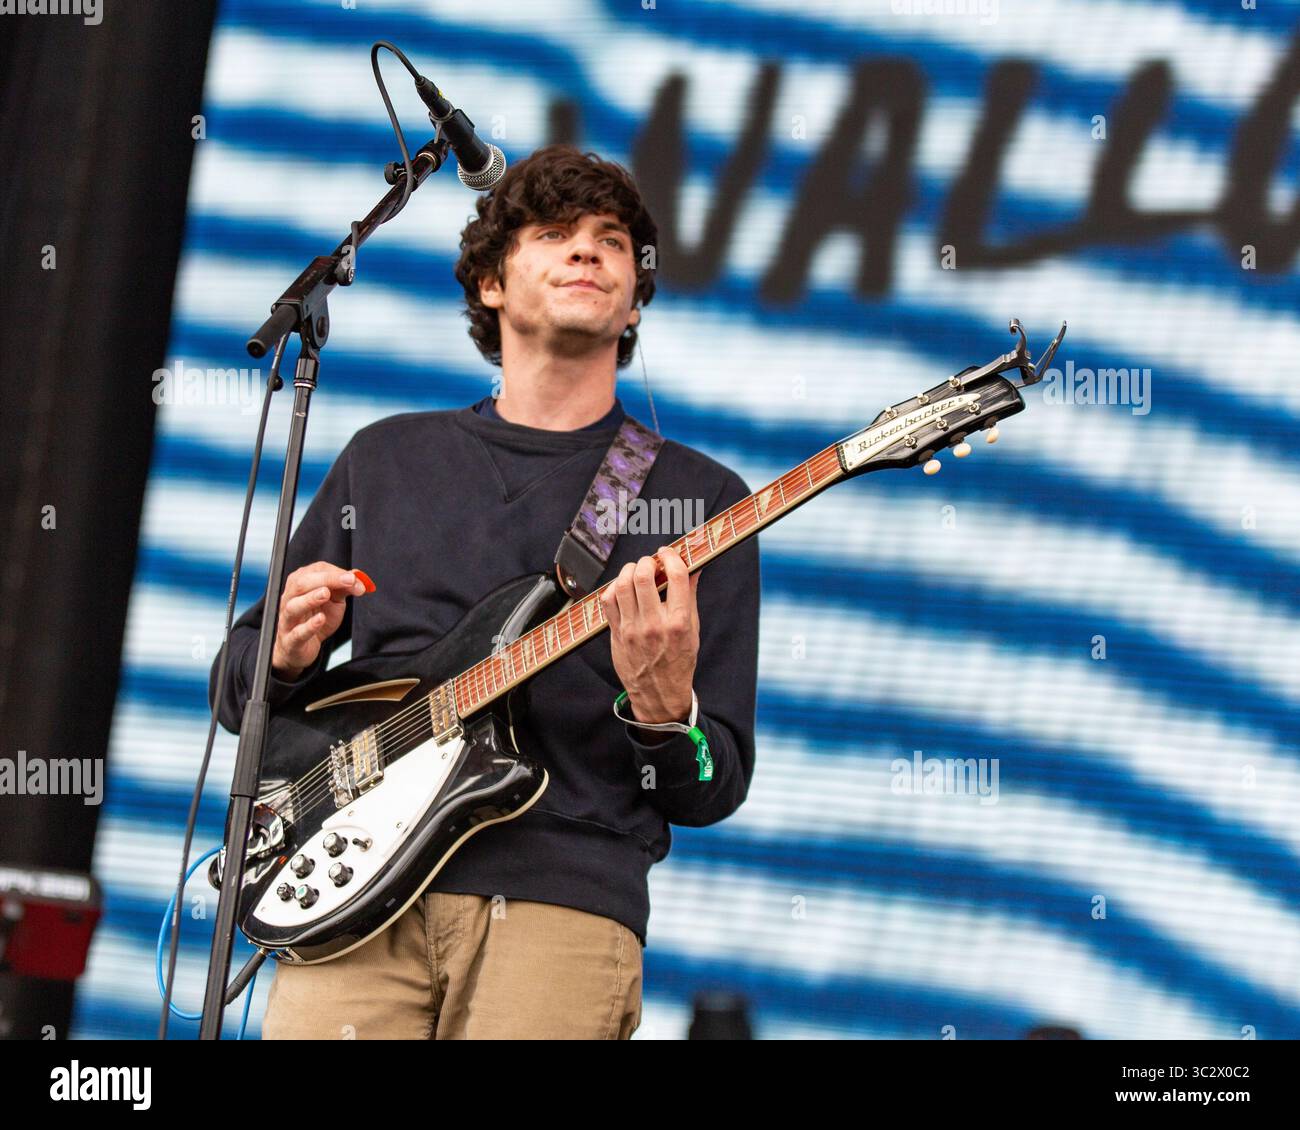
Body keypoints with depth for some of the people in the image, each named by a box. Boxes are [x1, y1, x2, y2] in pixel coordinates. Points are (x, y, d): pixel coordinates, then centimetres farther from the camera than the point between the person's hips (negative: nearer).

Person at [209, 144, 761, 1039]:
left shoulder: (700, 497, 10)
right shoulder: (386, 460, 18)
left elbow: (713, 791, 7)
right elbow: (236, 689, 23)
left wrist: (663, 709, -15)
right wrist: (287, 656, 0)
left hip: (558, 899, -1)